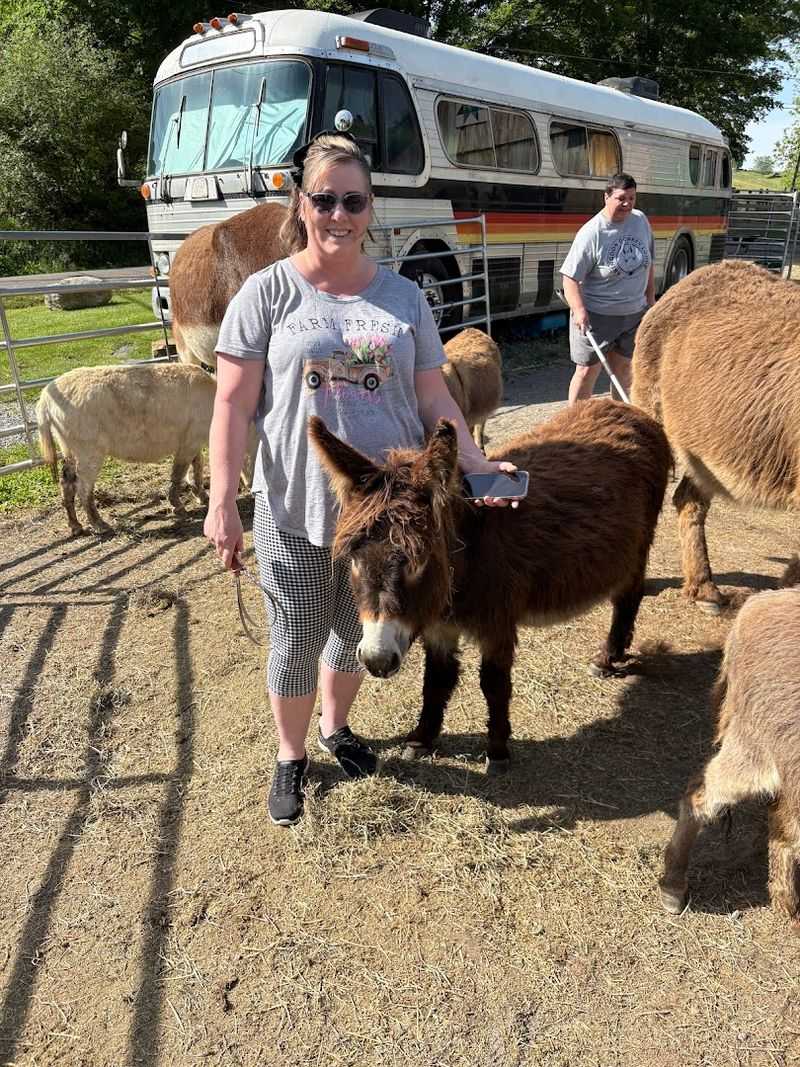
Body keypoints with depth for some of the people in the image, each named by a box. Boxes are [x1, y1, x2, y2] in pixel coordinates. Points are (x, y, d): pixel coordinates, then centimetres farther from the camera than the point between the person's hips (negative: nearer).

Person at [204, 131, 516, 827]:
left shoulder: (403, 296, 5)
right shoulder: (268, 292, -4)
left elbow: (434, 400, 6)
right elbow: (233, 406, -7)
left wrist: (478, 466, -8)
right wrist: (222, 504, -13)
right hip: (294, 510, -2)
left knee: (357, 631, 18)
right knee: (297, 640, 9)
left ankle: (335, 726, 46)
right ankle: (291, 755, 35)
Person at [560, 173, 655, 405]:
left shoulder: (641, 221, 2)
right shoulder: (591, 233, -17)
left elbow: (648, 263, 15)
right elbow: (570, 277, -19)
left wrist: (650, 298, 17)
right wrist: (579, 310, -33)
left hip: (634, 312, 6)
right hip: (597, 314, -6)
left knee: (623, 368, 15)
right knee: (587, 371, -3)